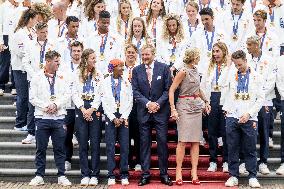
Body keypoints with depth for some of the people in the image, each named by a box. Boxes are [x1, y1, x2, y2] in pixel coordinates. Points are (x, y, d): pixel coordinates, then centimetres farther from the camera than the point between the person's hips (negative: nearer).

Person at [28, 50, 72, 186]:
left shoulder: (63, 77, 9)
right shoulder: (37, 78, 3)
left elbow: (67, 95, 2)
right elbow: (33, 98, -1)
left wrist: (56, 105, -11)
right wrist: (45, 106, -12)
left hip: (59, 117, 1)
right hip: (42, 117, -1)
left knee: (60, 149, 5)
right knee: (41, 149, 4)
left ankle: (61, 176, 12)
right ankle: (39, 176, 12)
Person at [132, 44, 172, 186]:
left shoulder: (164, 68, 1)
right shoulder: (136, 70, 6)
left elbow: (168, 89, 0)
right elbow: (135, 91, 2)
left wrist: (158, 104, -11)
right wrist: (147, 103, -11)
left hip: (161, 110, -1)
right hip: (143, 111, 2)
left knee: (162, 141, 0)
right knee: (144, 142, 3)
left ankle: (164, 174, 9)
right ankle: (145, 174, 9)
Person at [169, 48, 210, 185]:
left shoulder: (195, 70, 13)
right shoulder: (183, 71, -9)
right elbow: (171, 90, -12)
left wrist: (205, 101, 17)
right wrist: (173, 109, -18)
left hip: (197, 107, 7)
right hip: (185, 106, -7)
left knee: (196, 141, 4)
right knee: (183, 141, -7)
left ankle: (194, 172, 6)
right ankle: (178, 172, -1)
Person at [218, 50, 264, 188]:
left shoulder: (255, 76, 4)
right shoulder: (231, 73, 7)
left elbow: (261, 99, 2)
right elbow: (221, 84, -13)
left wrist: (248, 113, -7)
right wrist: (228, 66, -8)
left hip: (249, 118, -1)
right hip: (232, 116, 1)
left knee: (250, 149, 3)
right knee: (232, 149, 5)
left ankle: (252, 177, 11)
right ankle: (233, 176, 13)